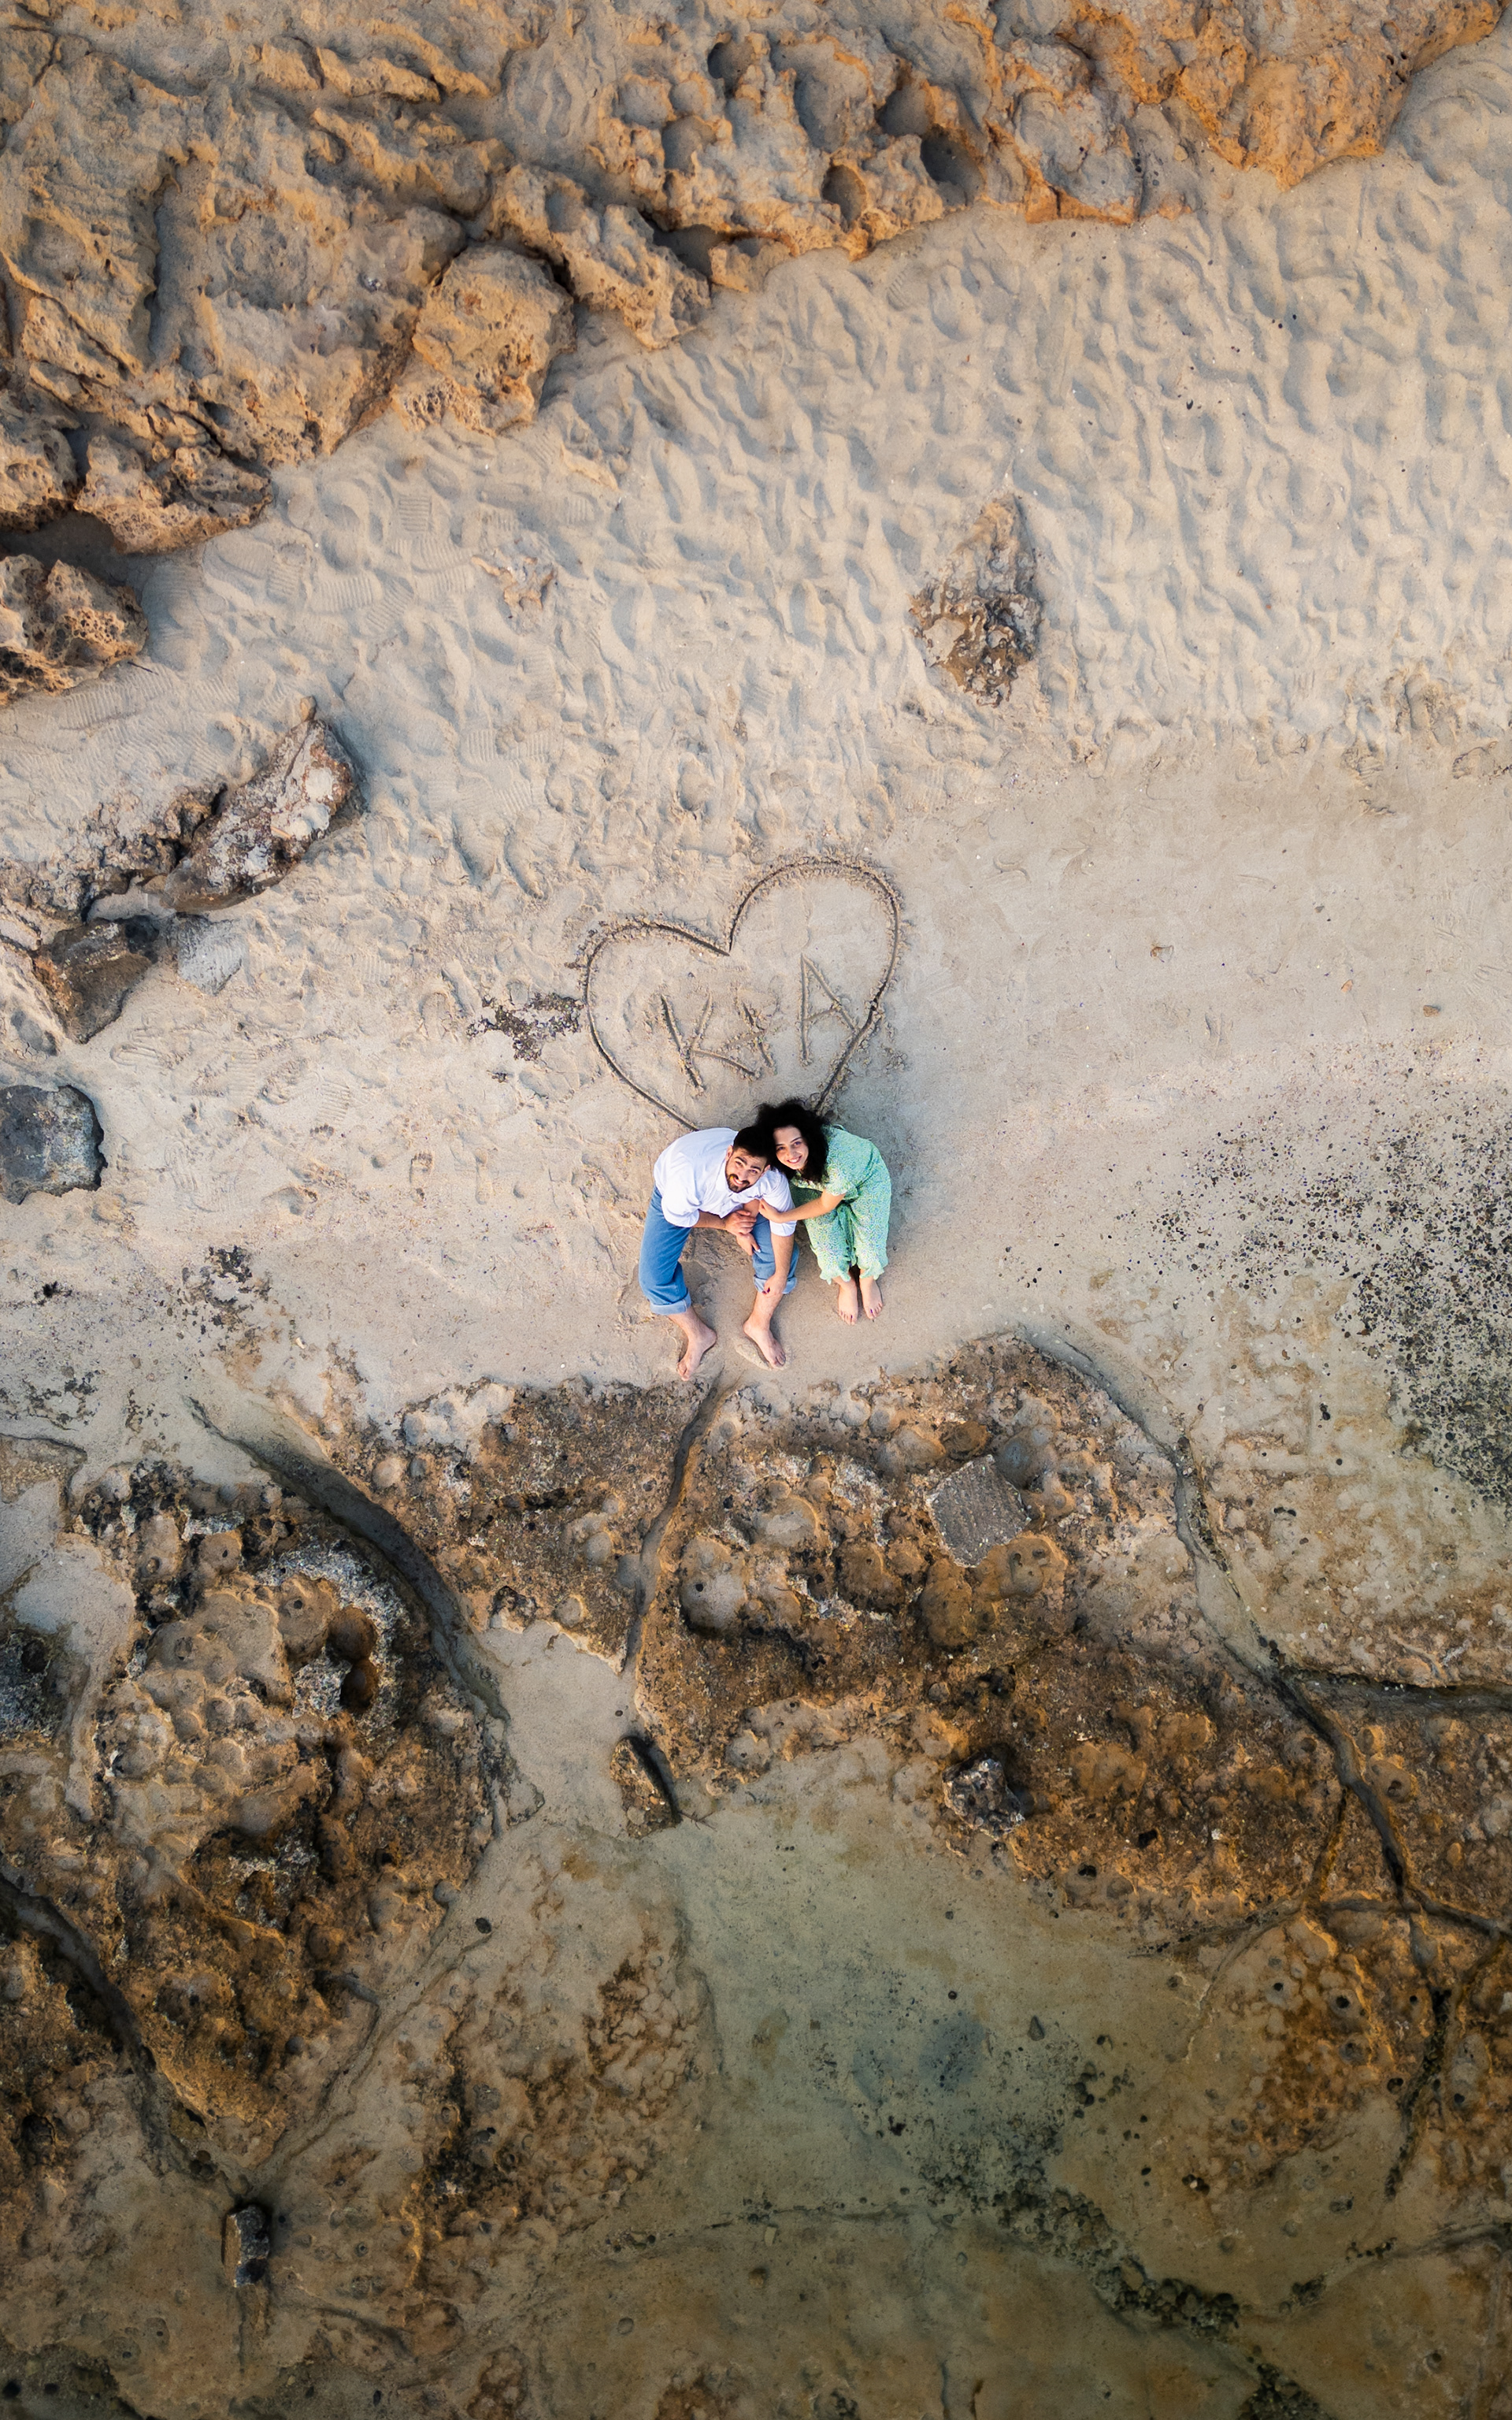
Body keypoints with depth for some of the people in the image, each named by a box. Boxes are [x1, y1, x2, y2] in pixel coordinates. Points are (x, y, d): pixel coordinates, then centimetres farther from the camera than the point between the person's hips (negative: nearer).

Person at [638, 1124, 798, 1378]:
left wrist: (781, 1275, -13)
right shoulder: (690, 1169, -46)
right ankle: (698, 1335, 16)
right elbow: (676, 1215, -24)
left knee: (779, 1256, -10)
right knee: (655, 1278, -11)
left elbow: (783, 1223, -17)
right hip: (675, 1196, -2)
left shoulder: (773, 1178, -37)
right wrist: (724, 1223, -17)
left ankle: (759, 1325, 18)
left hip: (738, 1201, 2)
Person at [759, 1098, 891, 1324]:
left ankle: (867, 1281, 30)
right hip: (815, 1183, 3)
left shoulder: (837, 1158, -45)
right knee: (829, 1253, -10)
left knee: (870, 1249, -8)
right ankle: (846, 1285, 27)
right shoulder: (776, 1163, -34)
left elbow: (826, 1204, -27)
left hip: (866, 1178, -3)